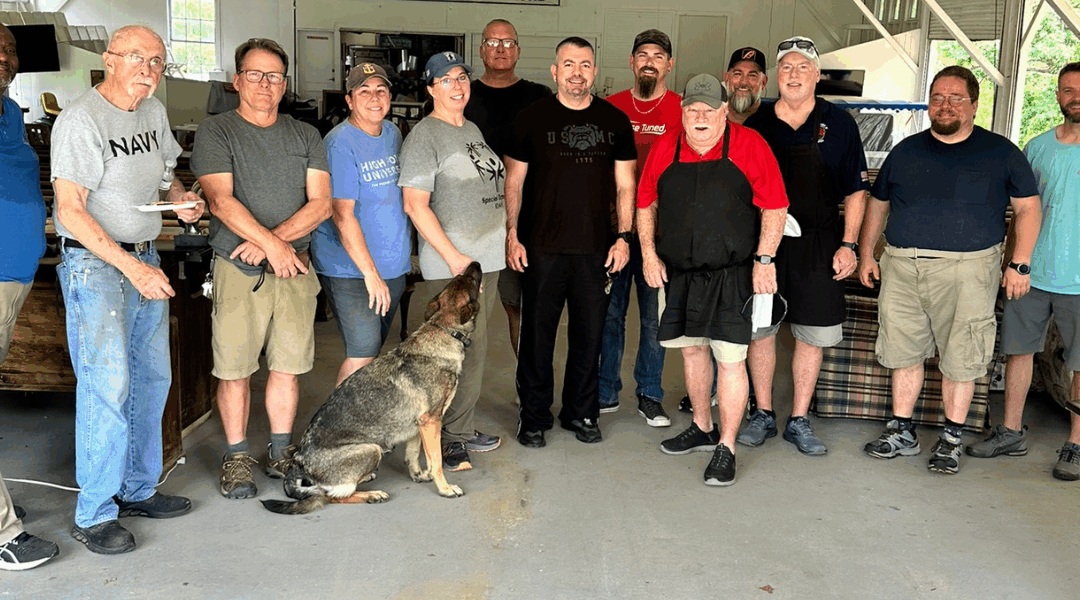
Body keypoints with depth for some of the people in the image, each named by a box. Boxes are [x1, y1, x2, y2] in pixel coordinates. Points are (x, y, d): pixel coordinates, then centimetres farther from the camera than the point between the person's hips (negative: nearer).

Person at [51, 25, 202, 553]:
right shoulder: (81, 120, -14)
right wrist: (130, 267, -25)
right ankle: (94, 515, 2)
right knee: (106, 385, -10)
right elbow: (71, 210, -19)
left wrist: (183, 198, 2)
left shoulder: (154, 113, 10)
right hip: (94, 262, -8)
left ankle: (138, 490, 25)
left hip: (145, 259, 8)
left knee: (152, 377, 11)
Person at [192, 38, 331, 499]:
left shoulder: (306, 136, 11)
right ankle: (237, 457, 17)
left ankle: (281, 453, 23)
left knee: (288, 366, 8)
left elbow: (320, 204, 1)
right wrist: (270, 243, -19)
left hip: (294, 267, 3)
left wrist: (274, 239, -12)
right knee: (234, 369, 2)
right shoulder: (215, 132, 1)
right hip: (237, 269, -2)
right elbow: (220, 201, -11)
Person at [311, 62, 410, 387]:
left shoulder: (393, 133, 9)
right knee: (362, 355, -9)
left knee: (372, 349, 15)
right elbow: (343, 216, -21)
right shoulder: (341, 144, -16)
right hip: (350, 268, -8)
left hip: (392, 264, 8)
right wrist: (370, 273, -22)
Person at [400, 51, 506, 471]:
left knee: (473, 346, 11)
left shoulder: (473, 130, 18)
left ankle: (461, 429, 21)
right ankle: (453, 439, 2)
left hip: (487, 258, 8)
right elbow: (415, 204, -15)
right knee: (469, 349, -8)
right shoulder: (424, 136, -9)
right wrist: (453, 257, -18)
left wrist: (507, 239, 17)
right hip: (452, 263, -8)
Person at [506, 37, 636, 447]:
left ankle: (581, 413, 25)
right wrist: (511, 236, -2)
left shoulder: (615, 121, 7)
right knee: (537, 335, 4)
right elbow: (514, 182, 4)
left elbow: (625, 186, 9)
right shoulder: (532, 119, 2)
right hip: (541, 249, -1)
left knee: (589, 336, 9)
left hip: (596, 250, 2)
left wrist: (623, 237, 1)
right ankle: (534, 417, 19)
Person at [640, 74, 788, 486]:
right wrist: (649, 254, 5)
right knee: (692, 348, 16)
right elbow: (646, 204, 13)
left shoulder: (749, 145, -6)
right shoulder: (666, 148, 4)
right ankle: (702, 429, 34)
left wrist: (764, 259, -11)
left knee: (730, 358, -5)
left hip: (732, 275, -5)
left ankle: (726, 448, 7)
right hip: (679, 273, 5)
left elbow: (775, 208, -6)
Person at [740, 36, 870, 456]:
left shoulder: (838, 124, 4)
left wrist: (848, 244, -2)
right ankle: (763, 415, 20)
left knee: (813, 335, 3)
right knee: (760, 330, 6)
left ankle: (799, 421, 16)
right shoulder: (756, 124, 6)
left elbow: (855, 190, 6)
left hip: (818, 246, 0)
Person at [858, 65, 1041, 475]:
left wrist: (1020, 264, -2)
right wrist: (866, 253, 13)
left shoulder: (1000, 153, 5)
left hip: (967, 270, -3)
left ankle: (951, 440, 15)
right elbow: (877, 204, 20)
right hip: (901, 268, 3)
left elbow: (1028, 208, 7)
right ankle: (901, 432, 20)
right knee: (904, 352, 7)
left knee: (959, 359, 1)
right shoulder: (906, 152, 13)